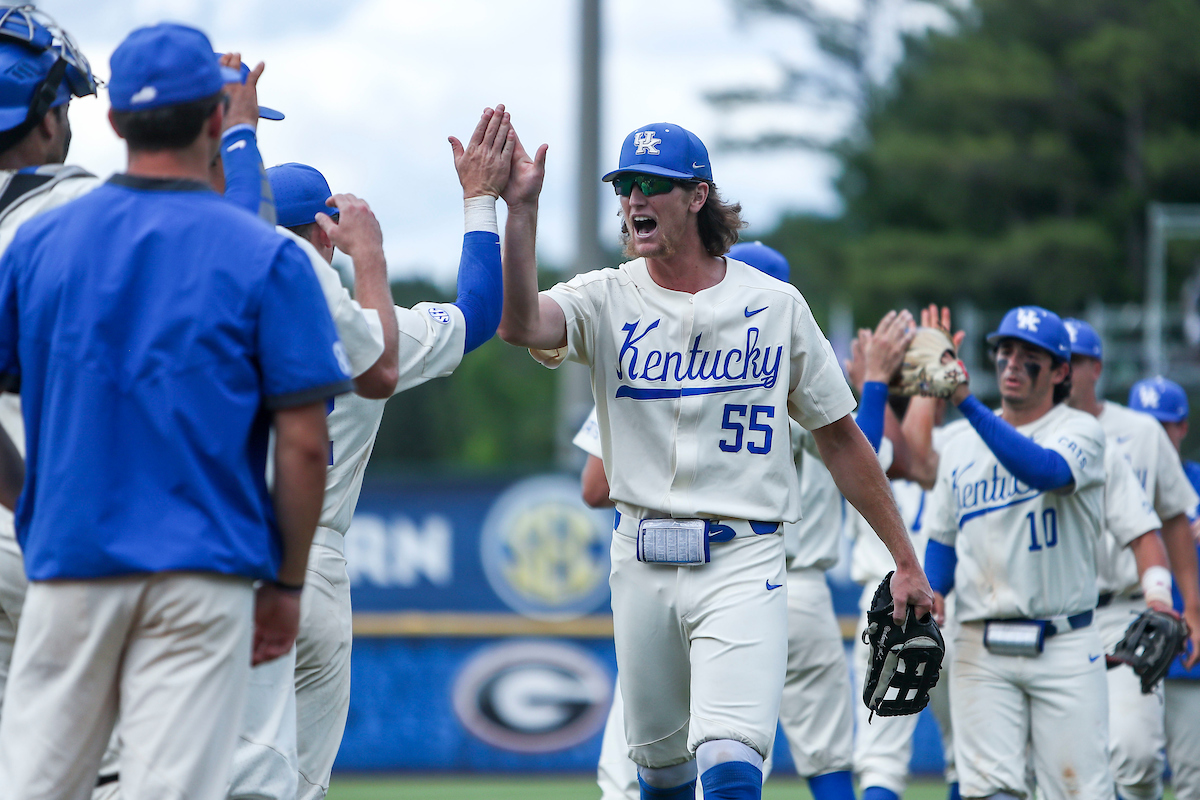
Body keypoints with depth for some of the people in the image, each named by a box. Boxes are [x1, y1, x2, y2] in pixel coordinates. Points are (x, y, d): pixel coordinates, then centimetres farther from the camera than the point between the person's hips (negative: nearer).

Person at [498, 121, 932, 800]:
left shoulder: (776, 305, 3)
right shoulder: (608, 300, 3)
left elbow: (840, 438, 8)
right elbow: (520, 323, -20)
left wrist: (907, 562, 7)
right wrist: (522, 208, -30)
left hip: (743, 562, -2)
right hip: (642, 562, 3)